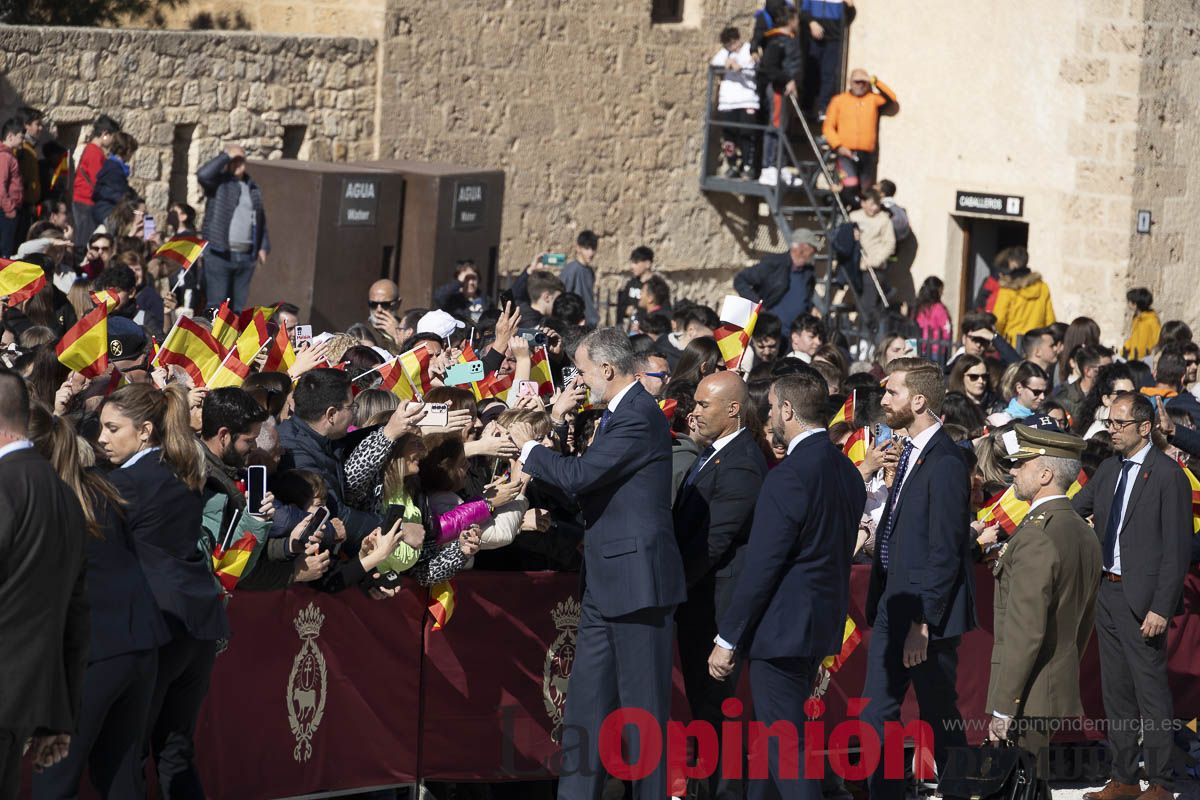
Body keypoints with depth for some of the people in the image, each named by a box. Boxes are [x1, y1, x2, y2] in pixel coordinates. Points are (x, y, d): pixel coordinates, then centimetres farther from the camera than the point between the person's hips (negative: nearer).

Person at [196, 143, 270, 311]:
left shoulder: (252, 188, 17)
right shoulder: (219, 183, 1)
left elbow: (261, 220, 23)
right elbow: (203, 174, -21)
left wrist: (263, 246, 14)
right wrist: (226, 156, -11)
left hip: (246, 256, 5)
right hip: (219, 254, -5)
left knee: (238, 307, 8)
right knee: (216, 304, -7)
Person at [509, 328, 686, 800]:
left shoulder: (640, 417, -16)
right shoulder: (618, 414, 16)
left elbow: (579, 476, -20)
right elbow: (590, 481, 20)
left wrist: (529, 448, -5)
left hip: (636, 578, -10)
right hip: (606, 583, 10)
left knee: (643, 707, -3)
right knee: (585, 707, 10)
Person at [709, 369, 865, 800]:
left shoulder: (789, 476, -19)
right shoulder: (846, 470, 8)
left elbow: (761, 566, -20)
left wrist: (727, 639, -13)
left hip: (783, 628, -9)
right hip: (824, 619, 9)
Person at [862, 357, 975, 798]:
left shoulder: (945, 463, -18)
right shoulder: (912, 452, 11)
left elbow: (944, 553, -20)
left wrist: (923, 621, -20)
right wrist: (879, 604, 13)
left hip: (927, 613, -9)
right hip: (892, 607, 9)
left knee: (940, 719, 2)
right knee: (876, 715, 9)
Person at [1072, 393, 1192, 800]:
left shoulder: (1168, 475, -12)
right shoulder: (1109, 470, 10)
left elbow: (1178, 548, -14)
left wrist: (1161, 608, -18)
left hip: (1142, 598, -8)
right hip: (1108, 593, 8)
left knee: (1151, 692, -3)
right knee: (1116, 690, 13)